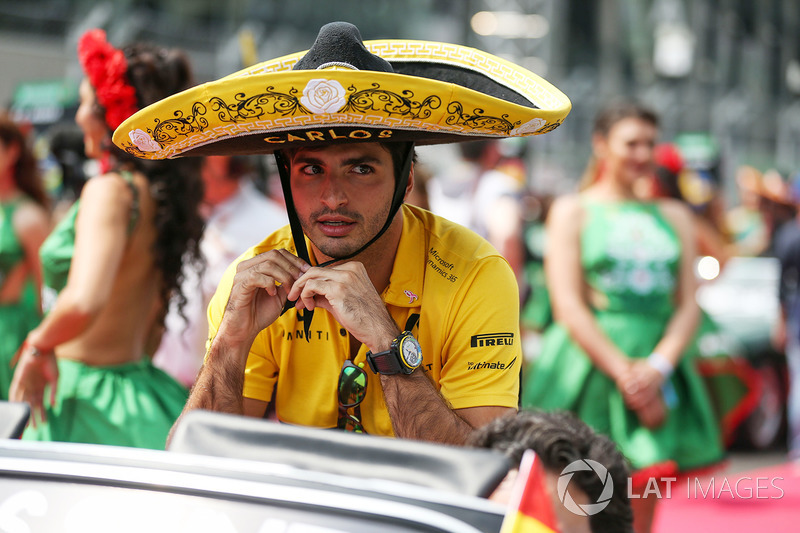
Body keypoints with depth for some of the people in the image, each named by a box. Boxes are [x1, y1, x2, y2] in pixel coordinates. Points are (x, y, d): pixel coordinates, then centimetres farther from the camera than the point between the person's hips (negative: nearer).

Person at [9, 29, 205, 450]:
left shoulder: (110, 190, -15)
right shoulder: (164, 193, 10)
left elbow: (83, 301, -30)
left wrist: (39, 345, -13)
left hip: (88, 397, -8)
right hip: (141, 383, 8)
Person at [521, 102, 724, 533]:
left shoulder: (673, 216, 17)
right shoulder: (572, 210, 5)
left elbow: (688, 305, 9)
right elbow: (568, 306, -4)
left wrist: (657, 366, -9)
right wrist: (622, 371, -13)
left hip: (659, 377, 4)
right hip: (588, 364, -3)